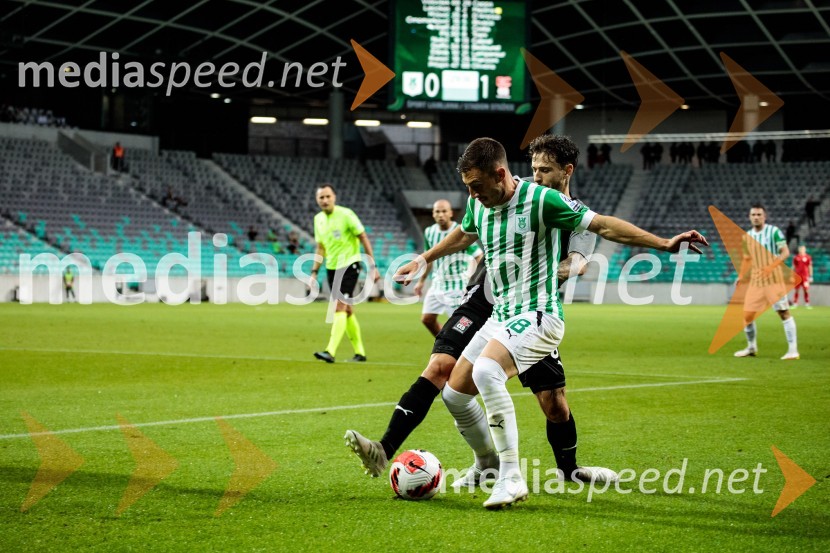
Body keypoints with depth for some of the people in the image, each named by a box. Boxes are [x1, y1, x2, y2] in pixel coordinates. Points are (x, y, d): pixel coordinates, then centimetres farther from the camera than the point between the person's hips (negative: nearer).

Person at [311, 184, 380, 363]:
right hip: (331, 268, 7)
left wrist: (373, 267, -10)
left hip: (348, 265, -7)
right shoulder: (318, 219, 7)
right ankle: (359, 352, 21)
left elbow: (364, 239, -8)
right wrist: (314, 272, 11)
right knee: (347, 310, 12)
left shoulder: (346, 215, -12)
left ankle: (331, 352, -25)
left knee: (340, 307, -18)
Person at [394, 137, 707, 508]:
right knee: (455, 390, 9)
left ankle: (512, 479, -27)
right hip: (500, 317, 8)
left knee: (486, 371, -32)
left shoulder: (540, 200, -15)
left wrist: (663, 243, -19)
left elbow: (602, 225, -12)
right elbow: (464, 235, 30)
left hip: (538, 316, -8)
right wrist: (422, 260, 41)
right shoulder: (478, 204, 6)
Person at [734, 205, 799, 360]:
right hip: (755, 281, 5)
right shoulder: (747, 236, 10)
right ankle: (751, 347, 23)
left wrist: (772, 266, -26)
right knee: (747, 315, 4)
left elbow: (785, 252, -12)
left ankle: (792, 350, -6)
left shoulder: (774, 231, -7)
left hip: (773, 280, -5)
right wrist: (741, 276, 9)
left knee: (784, 312, -10)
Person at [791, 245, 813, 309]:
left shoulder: (808, 257, 4)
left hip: (805, 276, -1)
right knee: (796, 290, 2)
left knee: (806, 290, -3)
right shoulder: (796, 258, 8)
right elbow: (793, 267, 13)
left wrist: (810, 276, 2)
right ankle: (795, 304, 6)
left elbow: (810, 267, 6)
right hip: (797, 276, 1)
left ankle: (807, 304, 1)